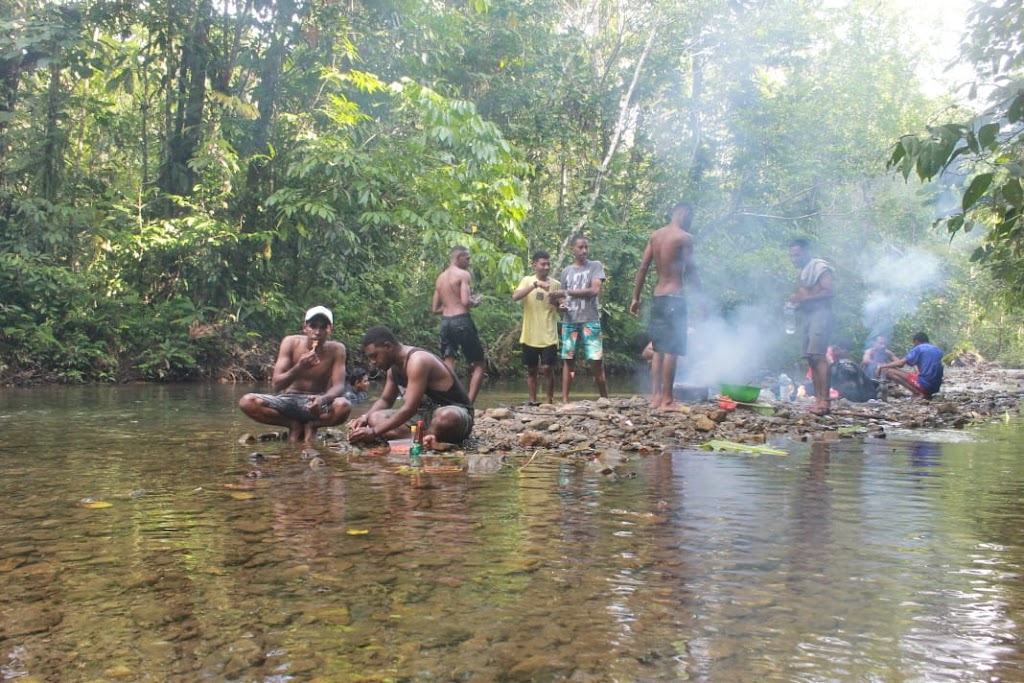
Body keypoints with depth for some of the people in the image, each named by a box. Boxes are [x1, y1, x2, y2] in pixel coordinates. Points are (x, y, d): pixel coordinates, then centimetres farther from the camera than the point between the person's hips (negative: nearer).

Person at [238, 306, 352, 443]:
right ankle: (294, 426, -3)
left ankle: (311, 425, -3)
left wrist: (322, 399, -40)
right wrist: (299, 368, -32)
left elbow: (339, 386, -16)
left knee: (343, 406, -36)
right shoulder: (291, 343, -8)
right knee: (247, 402, -26)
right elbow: (276, 385, -12)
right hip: (289, 401, 1)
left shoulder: (336, 349, -8)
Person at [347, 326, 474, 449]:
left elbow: (409, 409, -28)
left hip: (455, 412, -9)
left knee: (447, 417, -46)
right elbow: (385, 400, 20)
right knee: (375, 418, -9)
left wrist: (374, 432, -28)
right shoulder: (394, 367, 7)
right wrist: (366, 417, -1)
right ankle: (424, 437, -27)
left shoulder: (417, 361, -22)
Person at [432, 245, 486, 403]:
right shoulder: (463, 274, -5)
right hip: (461, 321, -6)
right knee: (478, 365, 3)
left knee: (448, 367, 6)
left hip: (445, 321, 7)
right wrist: (476, 302, 2)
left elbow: (436, 309, 18)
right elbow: (466, 301, -17)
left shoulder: (440, 278, 17)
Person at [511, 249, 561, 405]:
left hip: (549, 336, 0)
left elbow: (561, 309, 7)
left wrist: (557, 303, -17)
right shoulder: (527, 281, 2)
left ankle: (550, 401, 7)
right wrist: (536, 284, -26)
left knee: (548, 368, -7)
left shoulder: (555, 284, 4)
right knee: (531, 370, 7)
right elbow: (515, 297, -17)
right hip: (530, 335, 0)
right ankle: (532, 402, 16)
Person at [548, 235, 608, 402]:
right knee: (568, 359, 1)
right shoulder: (566, 271, 14)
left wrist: (567, 291, -10)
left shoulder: (595, 266, 4)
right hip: (569, 321, 3)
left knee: (596, 360, -5)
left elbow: (595, 290, -10)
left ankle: (605, 399, 5)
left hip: (590, 320, -3)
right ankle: (564, 399, 0)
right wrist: (561, 303, -7)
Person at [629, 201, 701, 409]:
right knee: (672, 350, -3)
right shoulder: (684, 237, -8)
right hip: (675, 297, -7)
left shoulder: (655, 235, 10)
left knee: (659, 349, 12)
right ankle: (667, 399, -1)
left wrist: (636, 298, 10)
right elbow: (690, 272, -11)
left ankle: (656, 396, 12)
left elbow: (643, 268, 8)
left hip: (657, 296, 7)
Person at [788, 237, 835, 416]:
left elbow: (830, 291, -14)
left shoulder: (819, 267, -3)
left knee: (817, 355, -19)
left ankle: (825, 401, -24)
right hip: (806, 316, 9)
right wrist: (795, 305, 8)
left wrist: (804, 298, -17)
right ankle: (818, 399, 1)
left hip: (820, 314, -9)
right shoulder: (802, 274, 23)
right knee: (811, 359, 2)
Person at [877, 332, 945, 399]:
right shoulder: (938, 350, 19)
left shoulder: (918, 348, -2)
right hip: (936, 387, 8)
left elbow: (901, 363, -9)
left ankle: (919, 394, -11)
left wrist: (882, 366, 1)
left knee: (889, 371, -7)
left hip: (925, 385, -8)